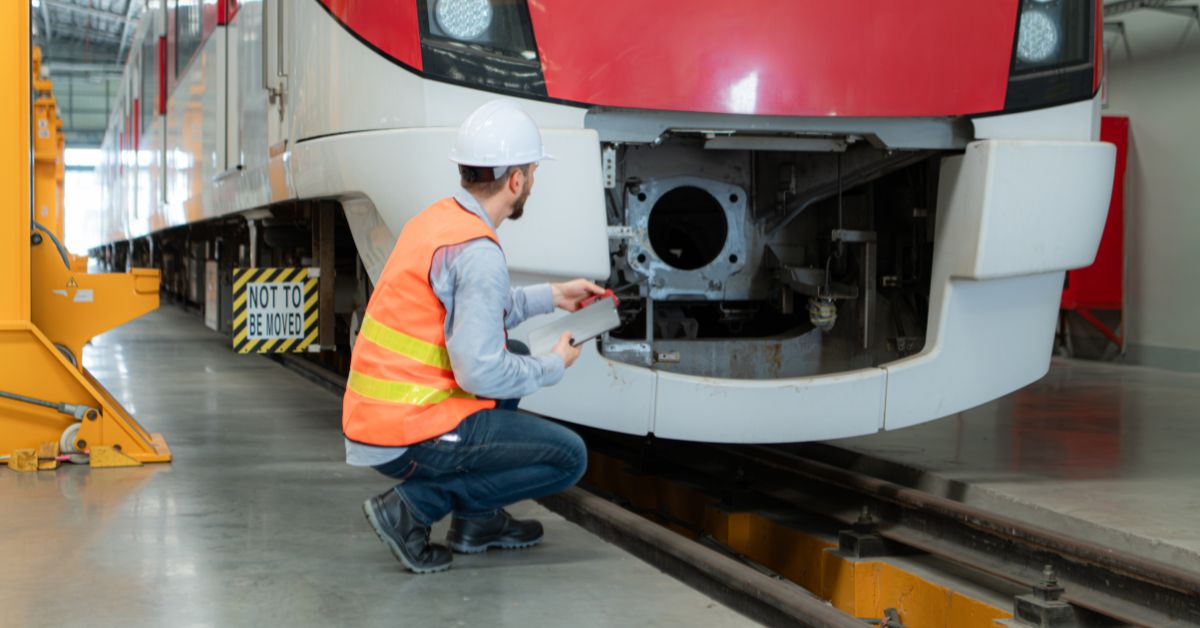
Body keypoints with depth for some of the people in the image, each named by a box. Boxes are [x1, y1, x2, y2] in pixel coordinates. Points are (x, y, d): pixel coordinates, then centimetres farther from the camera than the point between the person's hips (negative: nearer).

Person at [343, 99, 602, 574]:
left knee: (515, 356, 28)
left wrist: (552, 296, 26)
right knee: (568, 457, 0)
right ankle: (414, 506, -4)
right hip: (412, 437, -9)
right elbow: (479, 372, -24)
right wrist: (553, 367, -5)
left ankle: (477, 520, 24)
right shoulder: (478, 254, -20)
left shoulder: (436, 219, 8)